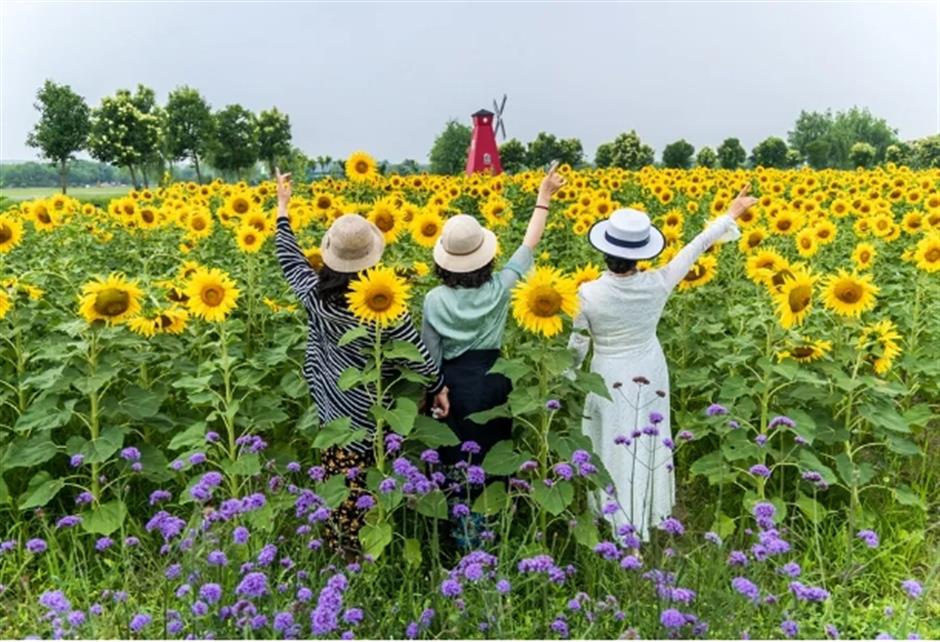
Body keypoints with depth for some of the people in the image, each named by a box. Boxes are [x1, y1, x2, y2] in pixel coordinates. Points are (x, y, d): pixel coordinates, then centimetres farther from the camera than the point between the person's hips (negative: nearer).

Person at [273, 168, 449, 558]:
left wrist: (283, 206, 19)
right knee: (363, 484, 11)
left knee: (337, 475, 20)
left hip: (330, 402, 4)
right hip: (366, 409, -4)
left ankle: (337, 545, 37)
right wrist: (439, 387, 3)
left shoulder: (314, 294, -12)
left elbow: (289, 258, 8)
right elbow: (415, 352, -14)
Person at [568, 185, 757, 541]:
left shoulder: (589, 294, -26)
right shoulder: (657, 285, -20)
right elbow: (696, 246, -6)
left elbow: (576, 344, -12)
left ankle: (618, 523, 25)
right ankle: (648, 517, 43)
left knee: (615, 450, 12)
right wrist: (730, 215, 9)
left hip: (610, 379, -3)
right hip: (650, 375, 3)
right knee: (647, 445, 22)